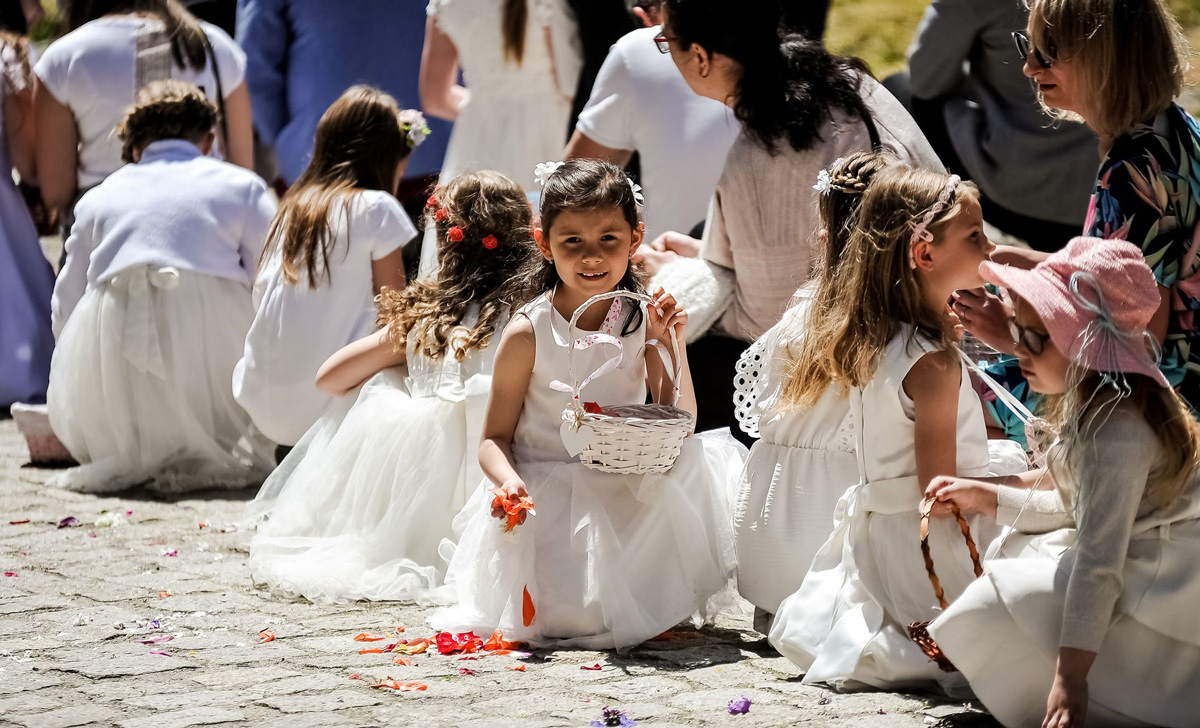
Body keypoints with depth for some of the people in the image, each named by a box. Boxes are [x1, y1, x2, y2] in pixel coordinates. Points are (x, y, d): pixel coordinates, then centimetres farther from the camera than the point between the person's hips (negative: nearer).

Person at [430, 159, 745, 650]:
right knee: (576, 614, -27)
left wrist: (672, 347, -13)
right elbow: (495, 437, -4)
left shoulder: (644, 322, -1)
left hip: (628, 495, 4)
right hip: (546, 496, -4)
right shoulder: (528, 334, -9)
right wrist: (508, 481, -26)